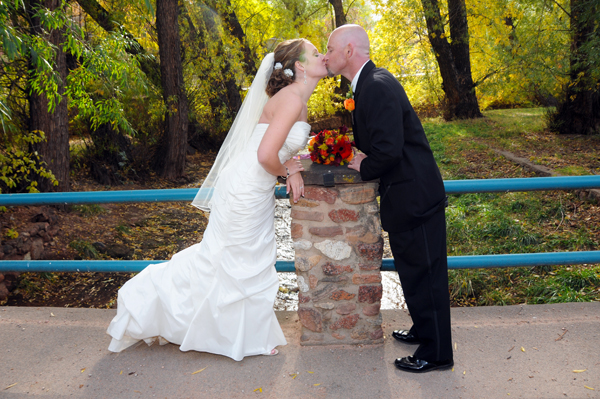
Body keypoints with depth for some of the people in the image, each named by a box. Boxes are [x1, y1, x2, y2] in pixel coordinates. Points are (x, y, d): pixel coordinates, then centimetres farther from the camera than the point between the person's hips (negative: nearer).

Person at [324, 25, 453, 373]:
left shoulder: (378, 86, -21)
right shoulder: (371, 82, 12)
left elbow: (389, 149, -27)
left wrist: (365, 168, -9)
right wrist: (364, 156, 1)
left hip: (414, 196, -10)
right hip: (409, 193, 10)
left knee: (424, 274, 2)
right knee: (414, 270, 22)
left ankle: (436, 353, 17)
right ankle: (424, 331, 40)